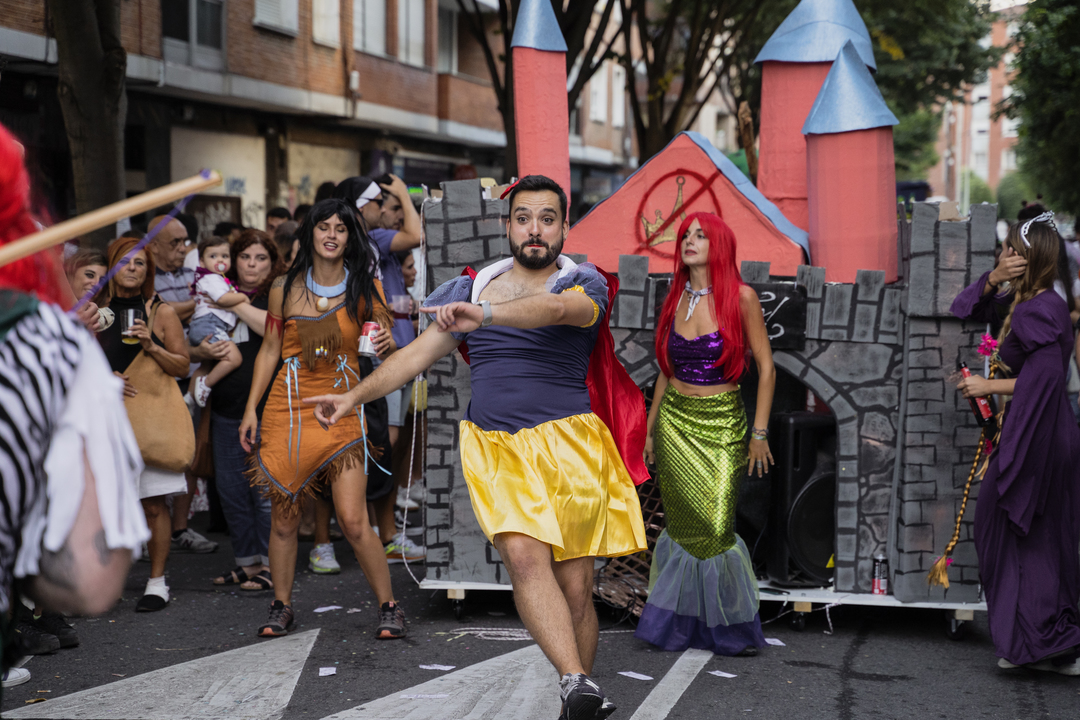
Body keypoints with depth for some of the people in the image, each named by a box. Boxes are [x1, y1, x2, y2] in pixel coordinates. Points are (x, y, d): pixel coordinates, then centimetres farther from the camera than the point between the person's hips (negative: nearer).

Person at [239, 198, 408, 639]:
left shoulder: (364, 288, 3)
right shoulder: (286, 288, 6)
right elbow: (270, 350, 12)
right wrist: (251, 409, 8)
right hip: (288, 407, 2)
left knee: (353, 521, -8)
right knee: (283, 518, 5)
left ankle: (388, 607, 6)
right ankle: (281, 607, 22)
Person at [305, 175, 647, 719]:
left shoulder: (585, 282, 2)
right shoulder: (476, 286, 16)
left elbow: (556, 309, -22)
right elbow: (420, 352, 18)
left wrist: (483, 315, -38)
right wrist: (354, 397, 10)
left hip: (566, 446, -2)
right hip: (494, 449, 2)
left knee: (575, 588, -2)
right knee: (525, 557, -22)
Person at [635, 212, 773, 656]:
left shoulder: (740, 297, -6)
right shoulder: (675, 299, 7)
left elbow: (765, 368, -4)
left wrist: (760, 433, -7)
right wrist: (650, 430, 15)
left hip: (723, 424, -3)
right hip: (675, 421, 3)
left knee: (716, 528, -10)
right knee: (683, 526, 2)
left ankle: (730, 626, 6)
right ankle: (678, 625, 13)